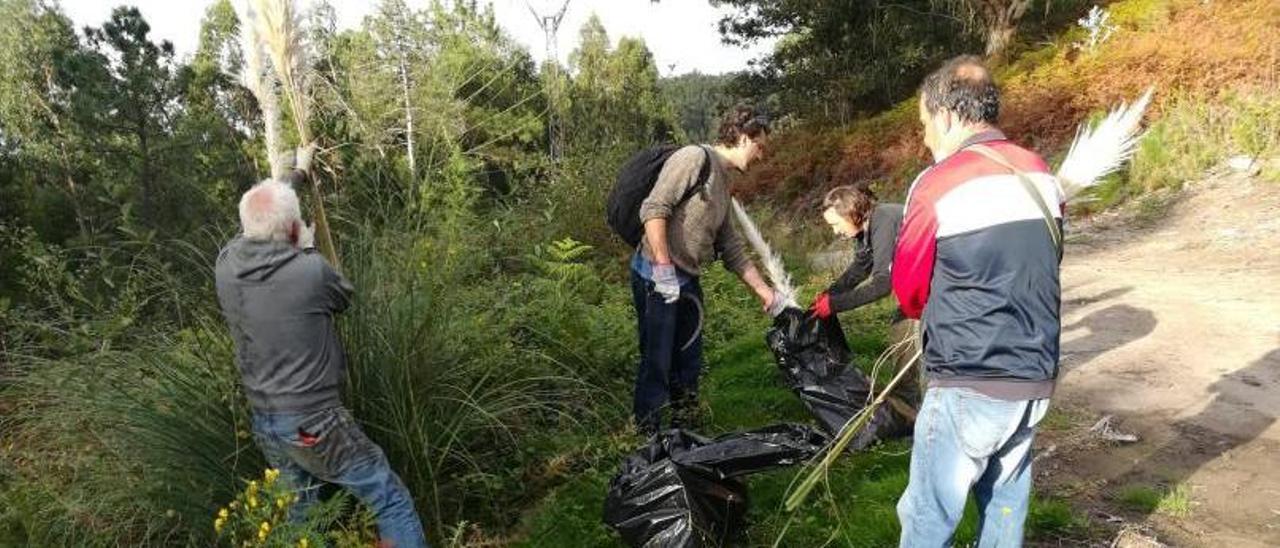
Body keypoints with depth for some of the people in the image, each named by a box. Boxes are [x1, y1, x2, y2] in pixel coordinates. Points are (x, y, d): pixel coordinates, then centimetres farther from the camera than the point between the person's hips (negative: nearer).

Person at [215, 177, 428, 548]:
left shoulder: (226, 265, -5)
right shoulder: (310, 271, -22)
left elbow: (246, 237, 20)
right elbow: (344, 298, 1)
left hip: (263, 423, 7)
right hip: (312, 422, -7)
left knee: (297, 514, 21)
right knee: (391, 500, 3)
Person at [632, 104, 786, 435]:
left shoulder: (723, 182, 18)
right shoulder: (695, 157, -10)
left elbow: (732, 248, 21)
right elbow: (653, 209, -20)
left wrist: (765, 293, 20)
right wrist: (663, 267, -23)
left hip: (688, 280, 9)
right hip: (656, 276, -9)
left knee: (689, 364, 17)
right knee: (657, 364, -1)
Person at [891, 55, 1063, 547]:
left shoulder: (937, 186, -14)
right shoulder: (1042, 176, 6)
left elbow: (907, 290, -3)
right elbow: (1030, 274, 15)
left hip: (968, 387, -7)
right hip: (1035, 378, 7)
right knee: (1006, 503, 21)